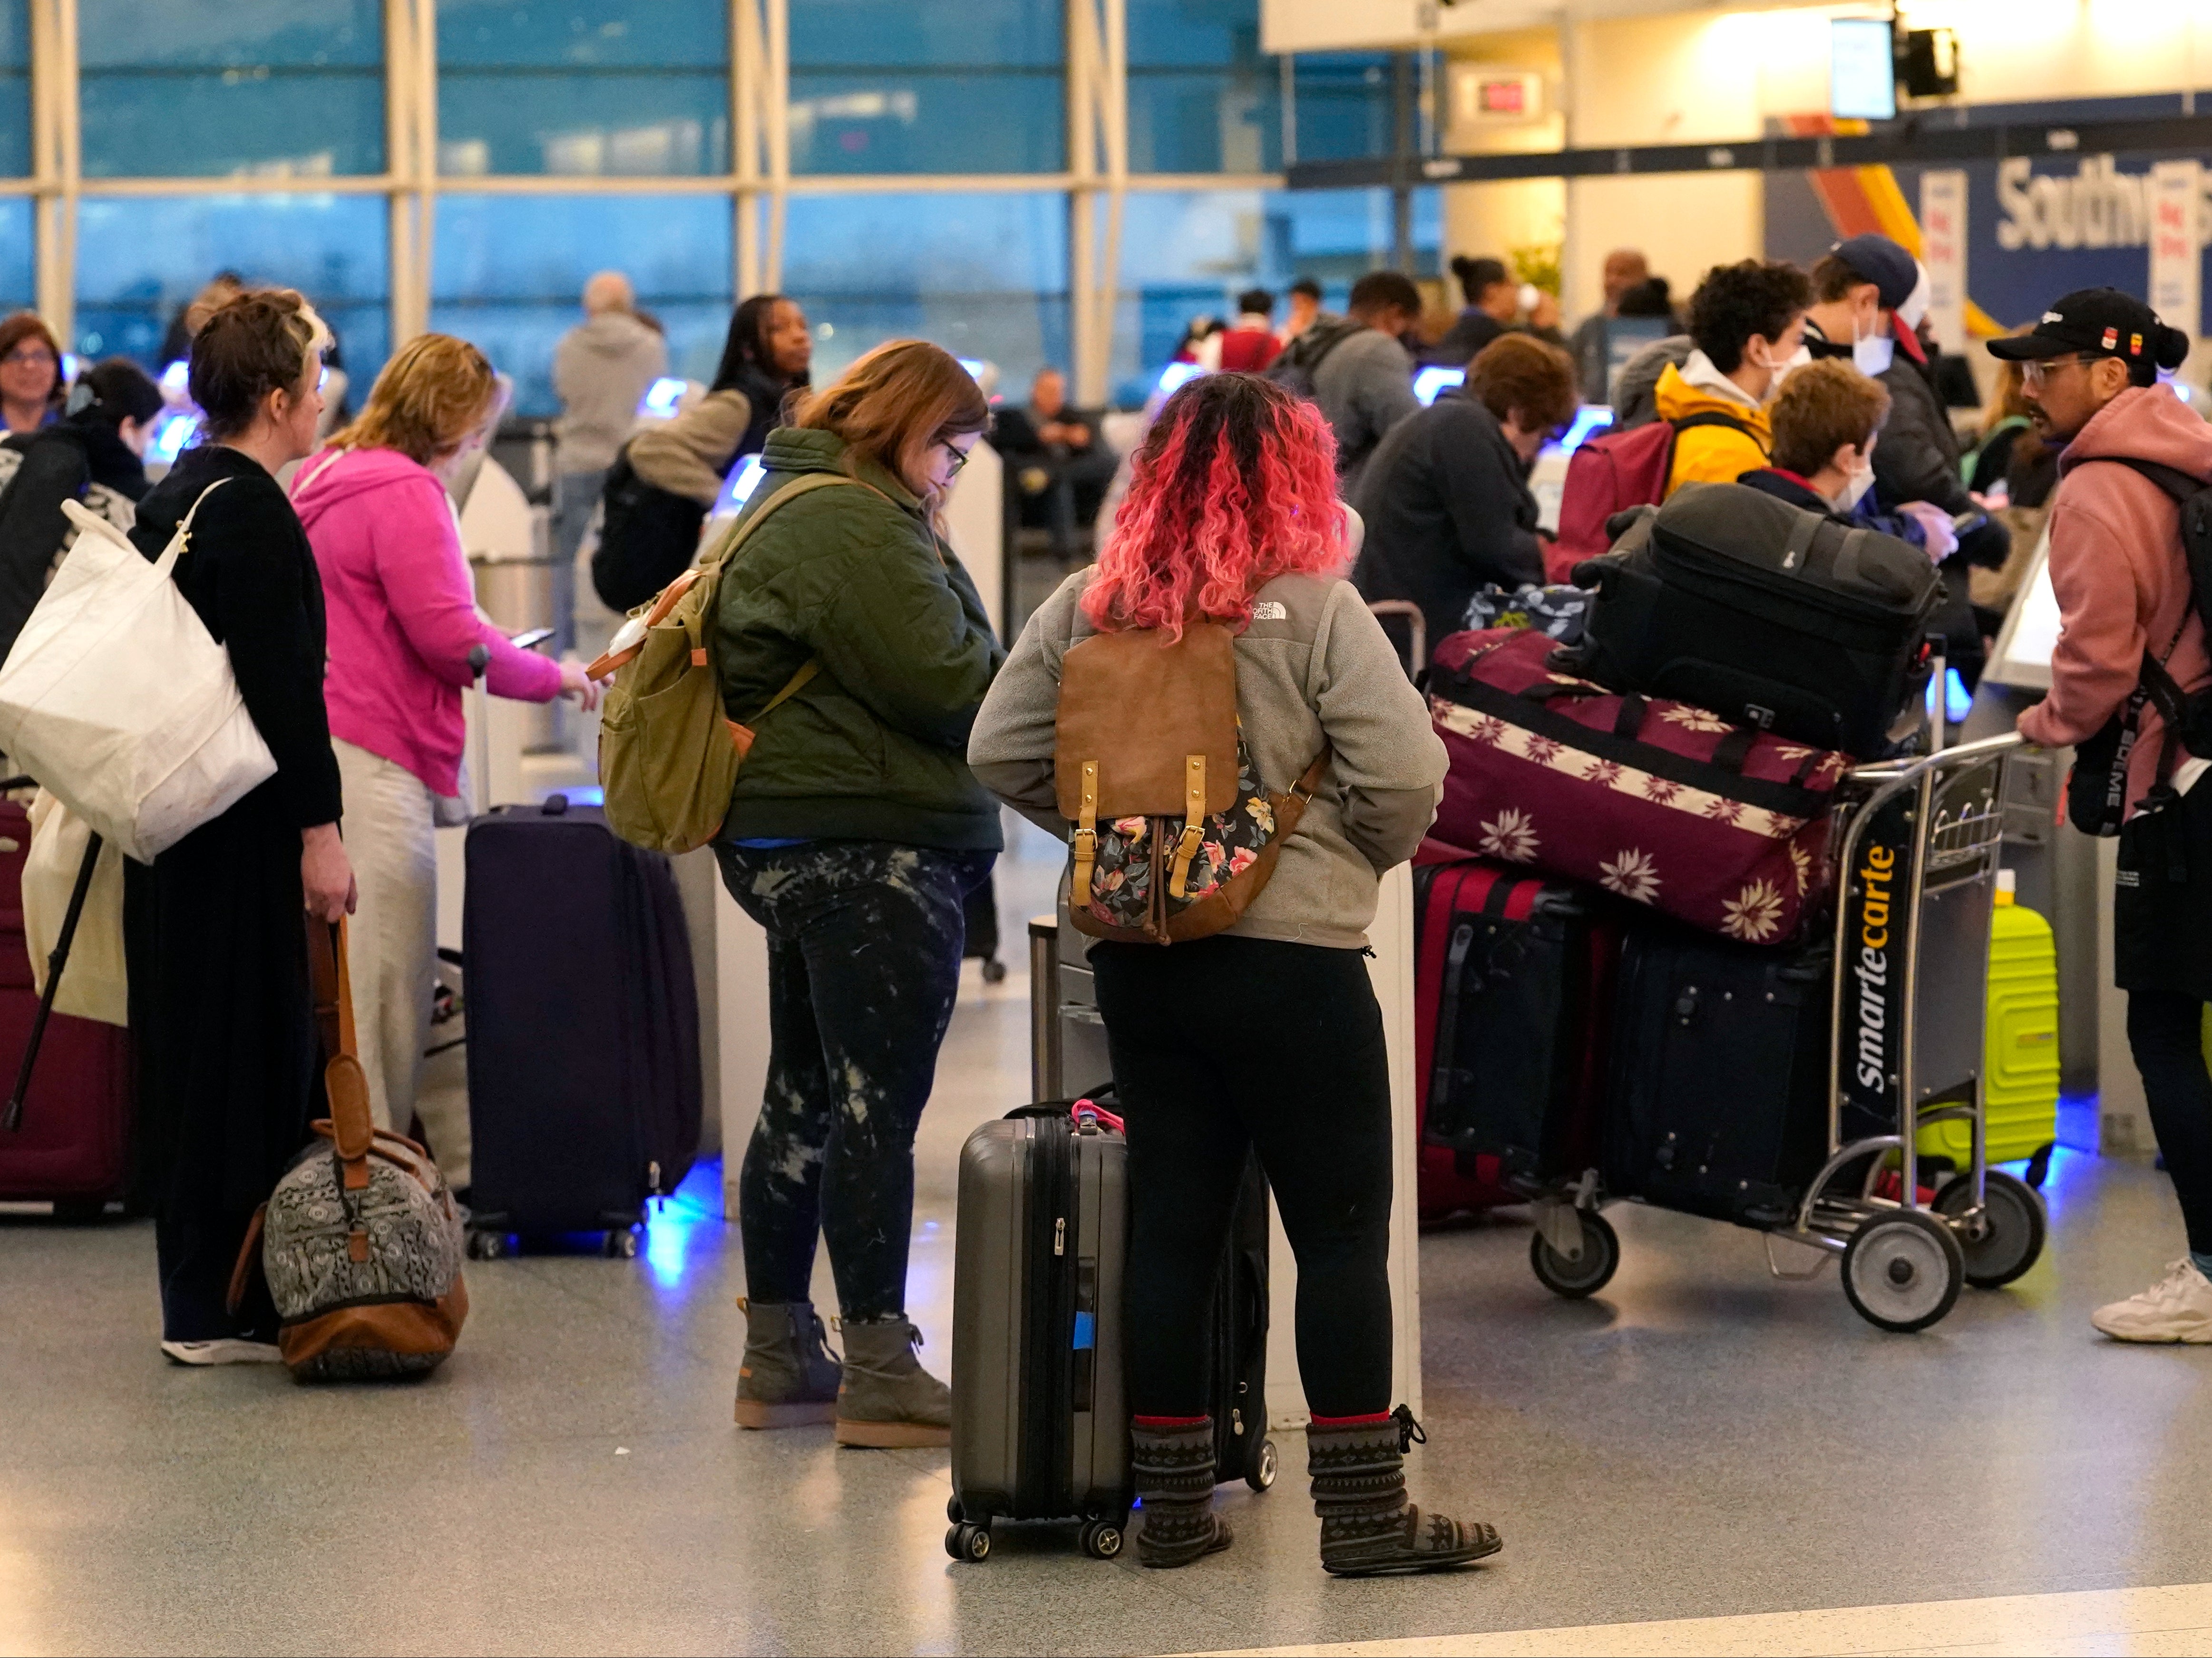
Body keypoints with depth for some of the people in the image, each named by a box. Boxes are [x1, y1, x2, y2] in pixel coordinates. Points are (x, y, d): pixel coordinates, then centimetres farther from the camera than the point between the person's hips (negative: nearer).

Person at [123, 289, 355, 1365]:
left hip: (176, 822, 10)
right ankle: (225, 1307, -3)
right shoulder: (251, 512, -15)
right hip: (244, 831, -10)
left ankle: (200, 1297, 18)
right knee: (252, 1051, -5)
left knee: (190, 1051, 13)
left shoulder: (173, 497, 14)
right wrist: (318, 830, -19)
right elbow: (283, 685, -20)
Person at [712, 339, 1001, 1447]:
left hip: (791, 844, 11)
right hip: (873, 850, -11)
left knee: (804, 1100, 14)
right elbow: (945, 682, -19)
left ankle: (778, 1356, 20)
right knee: (875, 1107, -9)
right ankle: (880, 1374, -7)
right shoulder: (854, 528, -15)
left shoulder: (791, 507, 20)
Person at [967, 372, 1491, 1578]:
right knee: (1340, 1230, 3)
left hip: (1136, 953, 5)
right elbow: (1404, 773, -15)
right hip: (1291, 955, -5)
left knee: (1170, 1220, 11)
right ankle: (1361, 1511, 4)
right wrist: (1366, 857, 4)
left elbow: (1001, 754, 5)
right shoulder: (1313, 609, -10)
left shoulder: (1088, 607, 4)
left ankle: (1173, 1503, 16)